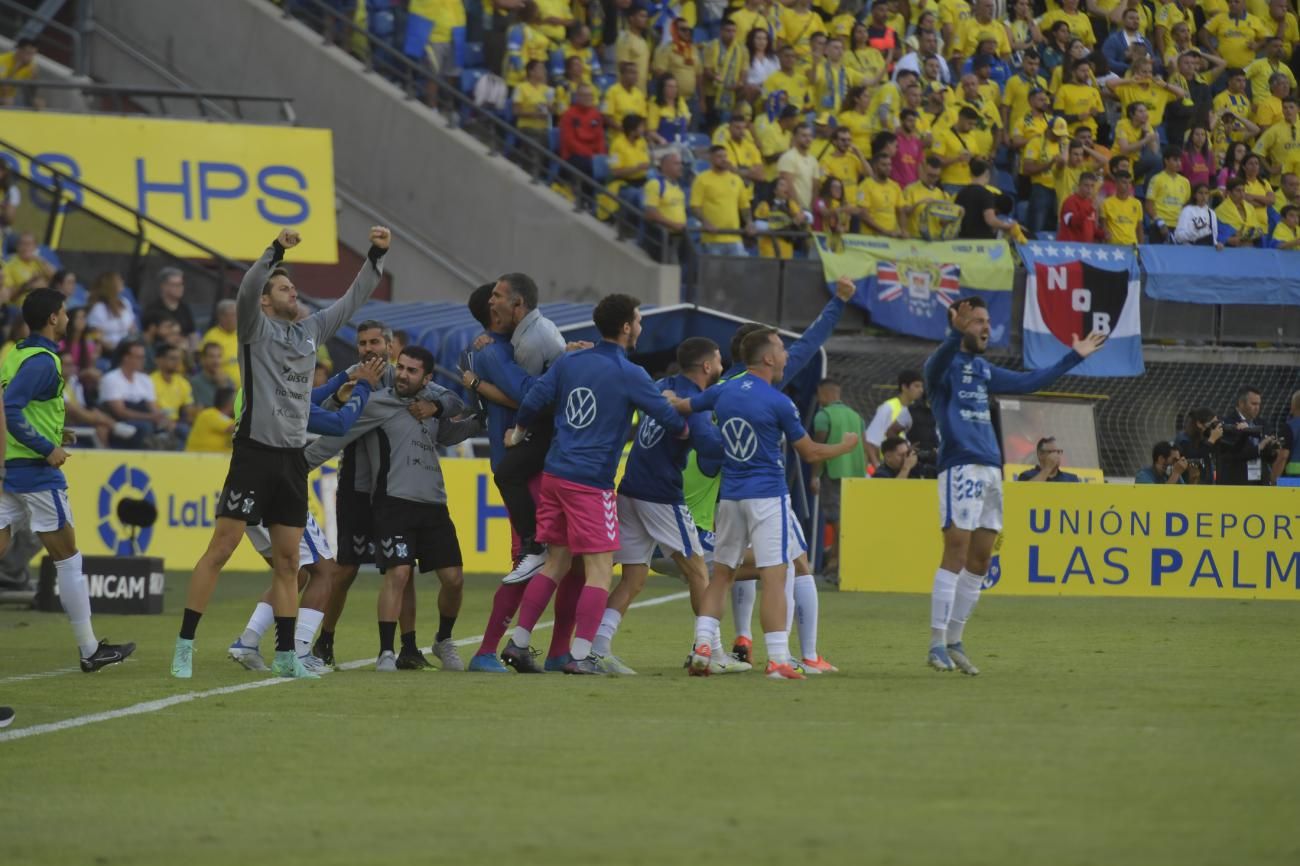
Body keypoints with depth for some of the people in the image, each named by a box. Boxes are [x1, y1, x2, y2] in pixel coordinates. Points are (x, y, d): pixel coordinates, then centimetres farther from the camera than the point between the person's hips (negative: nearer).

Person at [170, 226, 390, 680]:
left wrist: (376, 256, 11)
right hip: (255, 451, -6)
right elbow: (247, 290, -21)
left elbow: (353, 299, 21)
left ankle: (285, 654, 10)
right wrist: (277, 250, -32)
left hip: (293, 457, 6)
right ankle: (185, 644, -6)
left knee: (288, 561, 7)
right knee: (220, 549, -8)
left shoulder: (310, 331, 16)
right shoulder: (257, 328, -1)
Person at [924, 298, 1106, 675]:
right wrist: (957, 334, -46)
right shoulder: (945, 365, -3)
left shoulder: (983, 370, 22)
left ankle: (954, 642, 15)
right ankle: (937, 645, -12)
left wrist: (1074, 357, 34)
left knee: (979, 561, 8)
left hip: (991, 471, 8)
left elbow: (1027, 382, 32)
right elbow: (936, 364, -27)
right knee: (955, 555, -12)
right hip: (960, 469, -8)